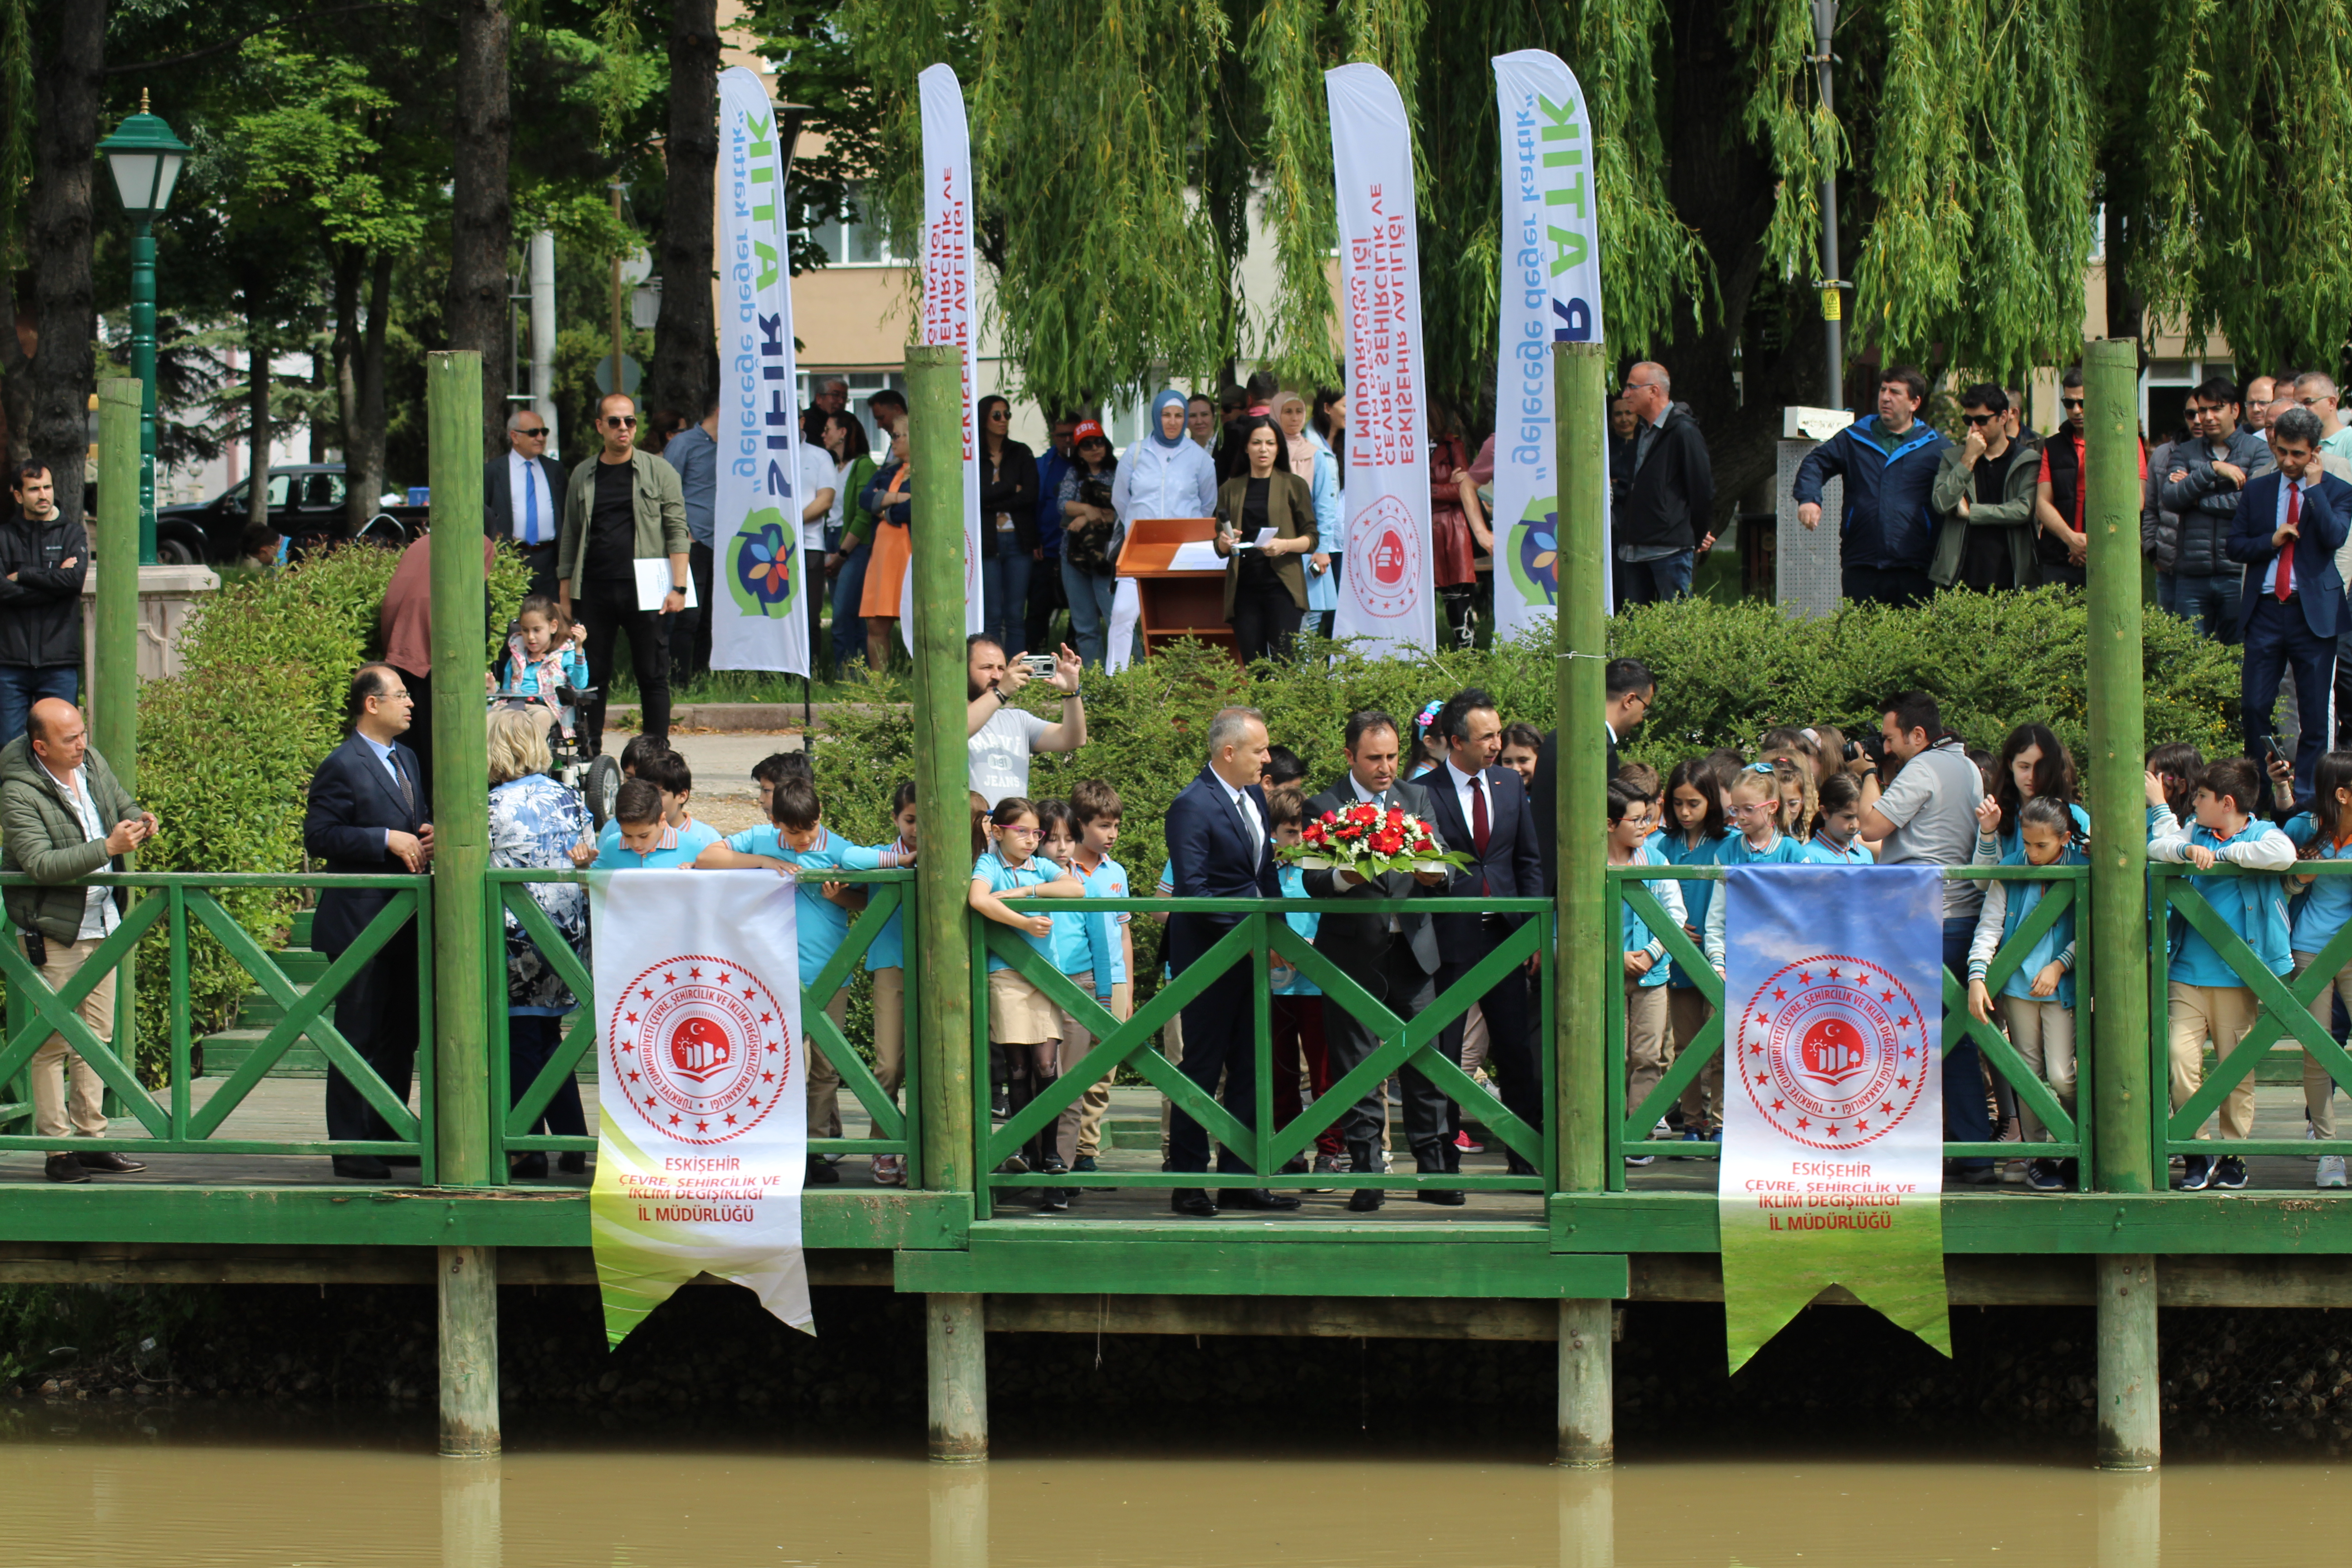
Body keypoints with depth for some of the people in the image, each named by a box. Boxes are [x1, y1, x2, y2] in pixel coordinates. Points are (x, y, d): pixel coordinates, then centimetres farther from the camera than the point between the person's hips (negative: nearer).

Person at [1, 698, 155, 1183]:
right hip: (52, 933, -7)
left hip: (101, 922, 7)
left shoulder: (93, 763, 4)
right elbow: (40, 864, -26)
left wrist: (139, 822, -3)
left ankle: (92, 1140, 15)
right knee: (53, 1042, -5)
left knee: (97, 1035, 9)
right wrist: (108, 848, -31)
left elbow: (121, 803, 21)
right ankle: (57, 1150, -3)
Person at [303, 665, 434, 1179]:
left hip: (405, 920, 8)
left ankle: (389, 1135, 21)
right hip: (360, 920, -8)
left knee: (402, 1036, 12)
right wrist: (388, 841, -21)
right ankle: (351, 1149, -1)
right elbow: (319, 837, -17)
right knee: (358, 1036, -4)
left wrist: (428, 837, 3)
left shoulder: (406, 759, 16)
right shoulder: (343, 766, -11)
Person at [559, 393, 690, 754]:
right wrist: (565, 595, 9)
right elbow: (570, 538, 15)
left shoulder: (658, 472, 4)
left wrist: (678, 587, -10)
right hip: (594, 590, 2)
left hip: (643, 588, -2)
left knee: (653, 676, 0)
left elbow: (677, 532, 0)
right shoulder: (583, 477, 12)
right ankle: (589, 754, 9)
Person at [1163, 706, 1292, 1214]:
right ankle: (1188, 1183, 4)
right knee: (1202, 1067, -2)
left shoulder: (1254, 798, 11)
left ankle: (1239, 1177, 15)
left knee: (1248, 1067, 10)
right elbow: (1192, 890, -20)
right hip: (1209, 956, -8)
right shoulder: (1193, 807, -15)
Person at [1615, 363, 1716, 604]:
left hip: (1670, 549, -8)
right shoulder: (1641, 430, 16)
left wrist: (1699, 535, 0)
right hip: (1633, 552, 8)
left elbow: (1703, 489, -8)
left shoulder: (1684, 432, -10)